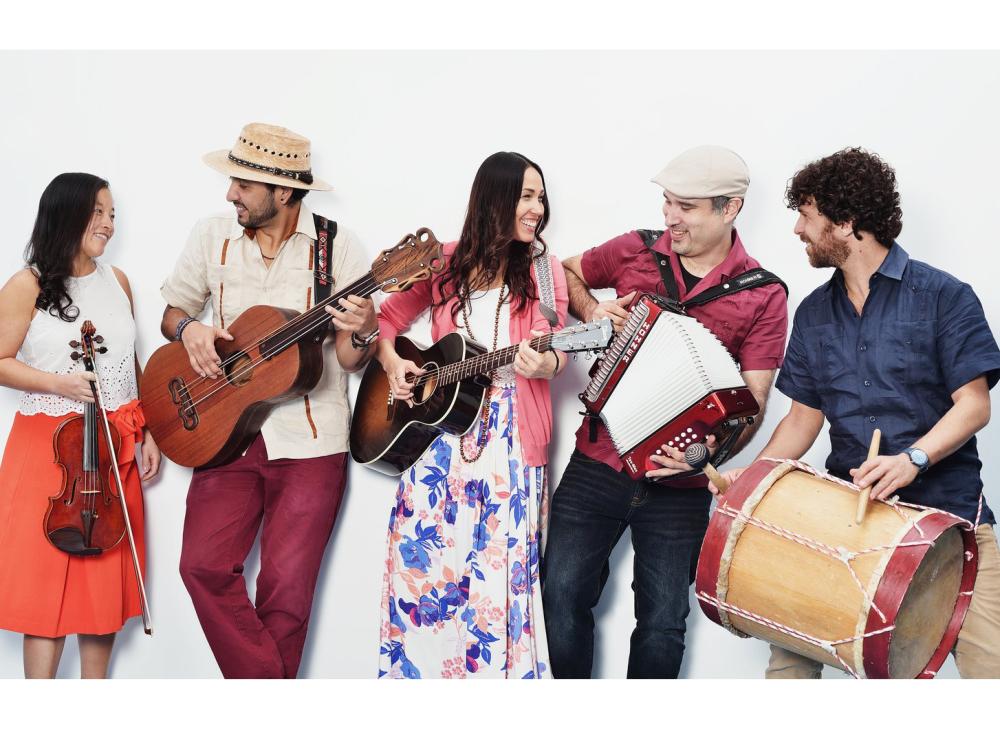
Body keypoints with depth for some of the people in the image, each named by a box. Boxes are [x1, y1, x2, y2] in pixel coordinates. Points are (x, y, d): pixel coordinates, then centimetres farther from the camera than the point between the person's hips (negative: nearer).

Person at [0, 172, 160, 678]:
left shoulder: (116, 281, 9)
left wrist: (146, 434, 9)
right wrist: (59, 383, -19)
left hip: (115, 449, 5)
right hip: (49, 447, -5)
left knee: (106, 575, 7)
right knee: (46, 576, -3)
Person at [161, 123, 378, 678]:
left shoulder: (336, 247, -4)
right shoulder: (211, 237, 6)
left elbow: (349, 361, -4)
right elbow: (172, 312, 17)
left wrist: (361, 334, -27)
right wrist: (189, 330, -6)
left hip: (309, 441, -3)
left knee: (287, 585, -5)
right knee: (204, 564, -13)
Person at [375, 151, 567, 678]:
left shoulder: (543, 271, 4)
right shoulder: (445, 263, 7)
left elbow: (553, 352, 0)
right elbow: (388, 318, 15)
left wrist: (546, 363, -22)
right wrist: (390, 361, -3)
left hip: (511, 438, -1)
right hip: (437, 424, 1)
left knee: (500, 569, -1)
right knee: (422, 561, 2)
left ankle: (495, 670, 13)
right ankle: (415, 670, 16)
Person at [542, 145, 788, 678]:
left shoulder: (763, 298, -5)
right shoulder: (634, 252, 2)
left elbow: (752, 403, -7)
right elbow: (567, 273, 21)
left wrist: (712, 449, -25)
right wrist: (591, 311, 0)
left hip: (678, 484, -2)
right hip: (597, 463, 2)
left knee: (662, 623, 4)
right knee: (562, 597, 1)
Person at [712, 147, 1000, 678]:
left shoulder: (943, 296, -4)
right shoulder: (814, 314, 11)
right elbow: (804, 417, 14)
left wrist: (913, 458, -25)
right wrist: (750, 476, -2)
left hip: (946, 511, -4)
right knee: (790, 643, -4)